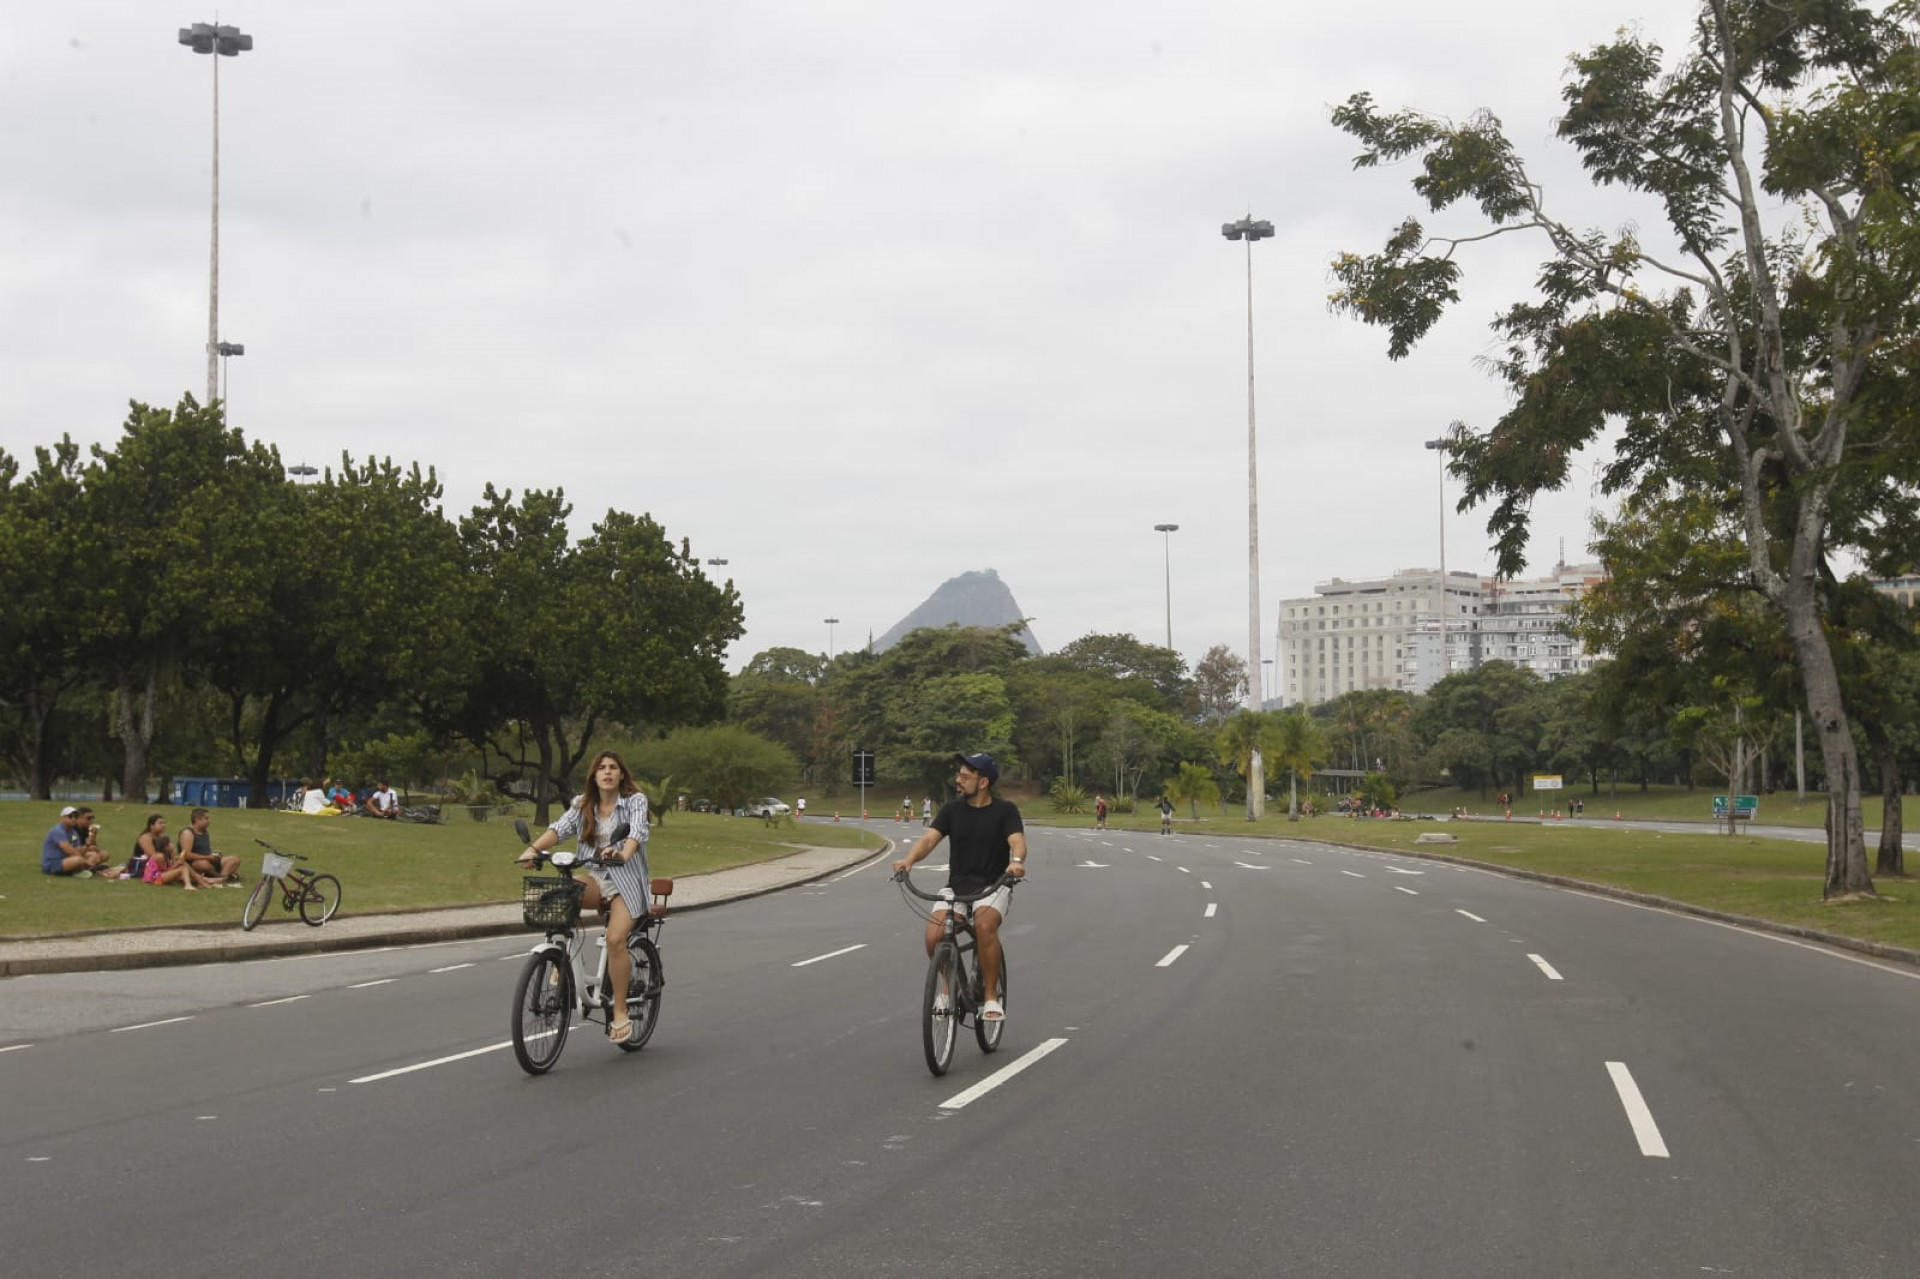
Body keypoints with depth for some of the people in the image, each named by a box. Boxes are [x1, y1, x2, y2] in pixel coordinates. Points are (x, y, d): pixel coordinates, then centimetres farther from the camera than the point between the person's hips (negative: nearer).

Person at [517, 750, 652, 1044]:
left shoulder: (635, 800, -3)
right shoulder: (583, 805, 8)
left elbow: (638, 832, -22)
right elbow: (560, 828, -9)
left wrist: (623, 854, -44)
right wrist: (534, 848, -29)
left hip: (628, 879, -4)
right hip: (597, 878, 4)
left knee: (615, 939, -24)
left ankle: (620, 1013, -13)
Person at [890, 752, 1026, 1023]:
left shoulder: (1005, 811, -1)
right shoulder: (952, 809, 6)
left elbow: (1017, 841, -18)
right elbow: (929, 838, -7)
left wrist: (1016, 861, -42)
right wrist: (909, 859, -28)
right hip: (957, 886, 3)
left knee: (985, 925, -35)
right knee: (934, 935, -23)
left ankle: (991, 997, -20)